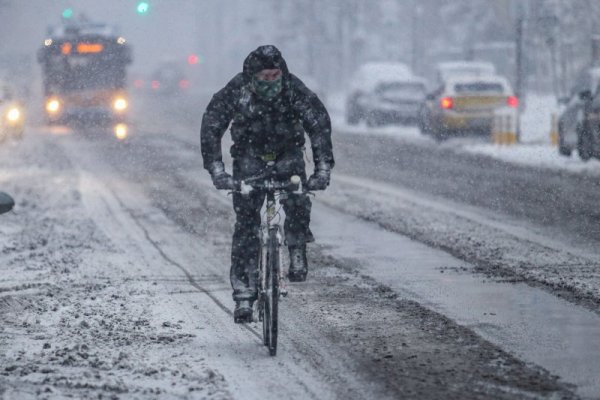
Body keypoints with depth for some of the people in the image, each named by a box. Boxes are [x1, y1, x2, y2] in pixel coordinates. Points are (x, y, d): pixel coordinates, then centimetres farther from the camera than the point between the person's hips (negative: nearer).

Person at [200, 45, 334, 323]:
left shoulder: (294, 89, -23)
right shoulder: (237, 90, -23)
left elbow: (320, 124, -26)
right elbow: (211, 127, -25)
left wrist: (323, 167, -38)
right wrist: (217, 170, -37)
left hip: (287, 153, 0)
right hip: (250, 155, 0)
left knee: (298, 203, -27)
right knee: (246, 222, -10)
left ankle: (297, 253, 2)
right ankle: (244, 294, -8)